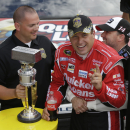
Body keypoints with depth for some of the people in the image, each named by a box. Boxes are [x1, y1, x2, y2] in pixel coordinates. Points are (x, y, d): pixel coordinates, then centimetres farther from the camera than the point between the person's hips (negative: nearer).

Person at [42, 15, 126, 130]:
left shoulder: (110, 59, -23)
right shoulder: (62, 52, -9)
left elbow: (120, 101, -23)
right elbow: (57, 82, 4)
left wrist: (100, 87, -41)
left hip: (102, 119, -4)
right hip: (77, 115, 5)